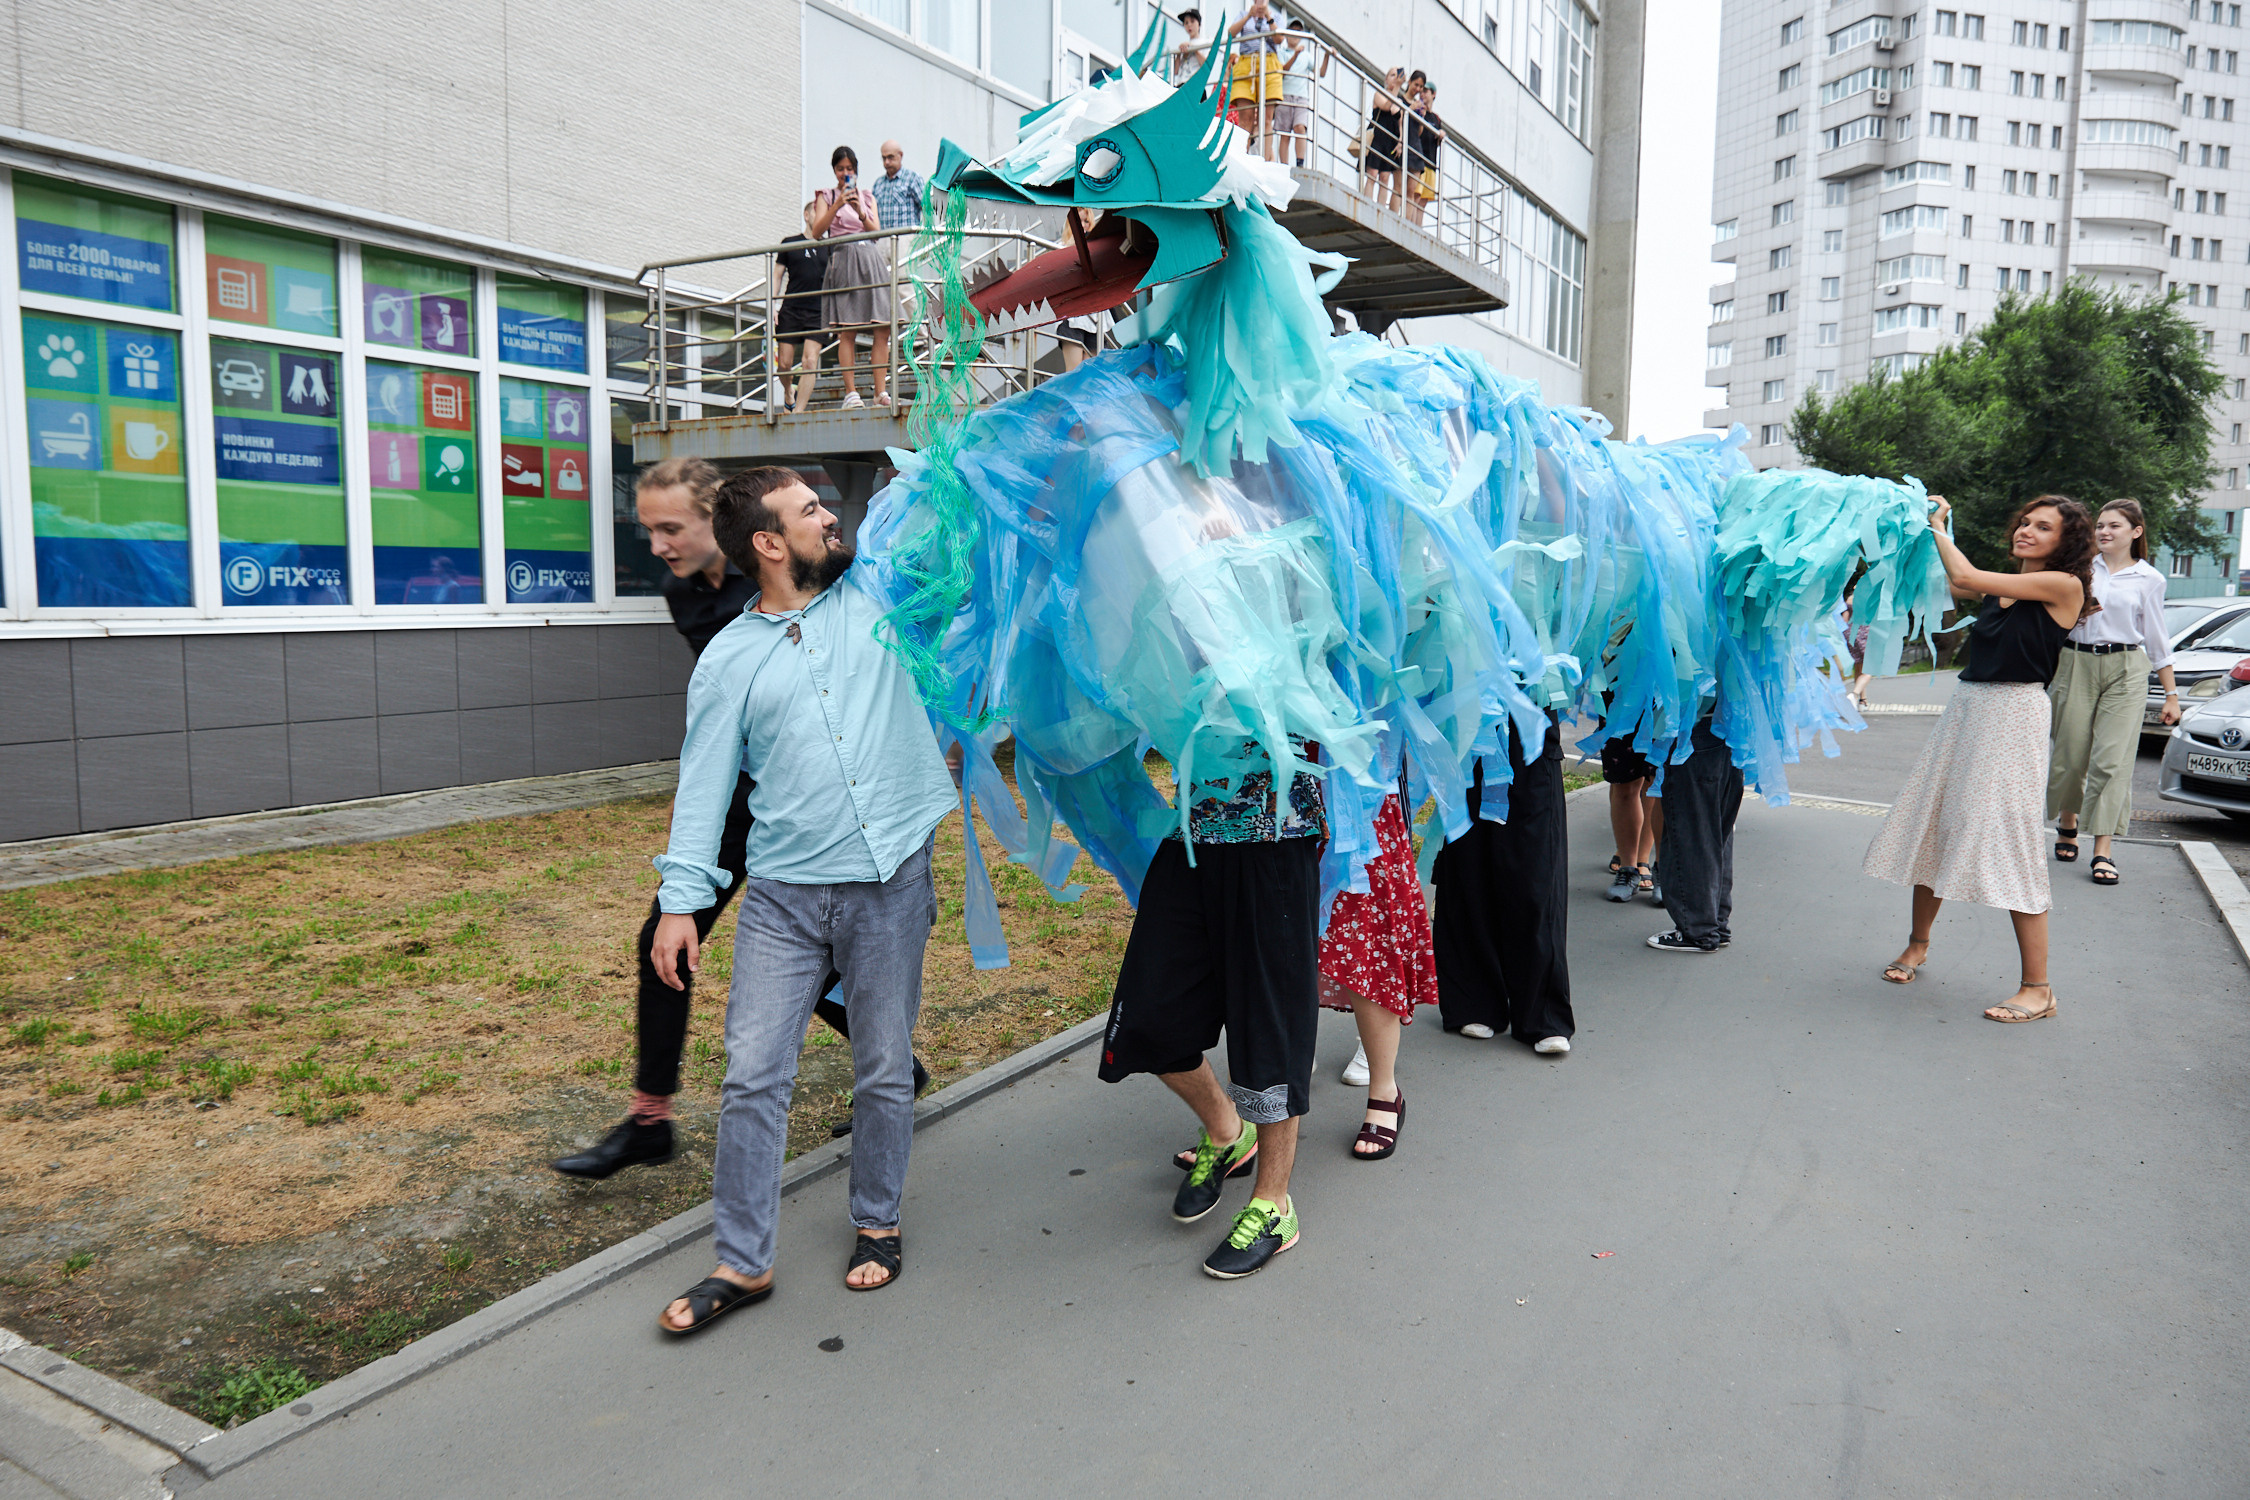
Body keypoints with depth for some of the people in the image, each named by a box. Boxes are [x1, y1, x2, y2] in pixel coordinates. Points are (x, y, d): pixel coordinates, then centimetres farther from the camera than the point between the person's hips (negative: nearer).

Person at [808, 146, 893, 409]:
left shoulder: (867, 197, 20)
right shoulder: (826, 196, 12)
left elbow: (877, 232, 8)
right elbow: (817, 232, -1)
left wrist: (860, 210, -7)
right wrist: (837, 205, -11)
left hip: (872, 259, 3)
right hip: (843, 260, -3)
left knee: (883, 330, -7)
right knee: (847, 332, -11)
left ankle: (881, 392, -6)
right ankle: (850, 393, -11)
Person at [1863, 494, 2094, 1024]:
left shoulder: (2063, 585, -8)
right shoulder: (2004, 586, 12)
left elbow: (1966, 577, -13)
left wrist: (1939, 528, 0)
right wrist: (1926, 529, 7)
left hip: (2013, 717, -7)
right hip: (1966, 707, 7)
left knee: (2007, 841, -10)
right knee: (1935, 824, 12)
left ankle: (2037, 988, -3)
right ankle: (1918, 943, 31)